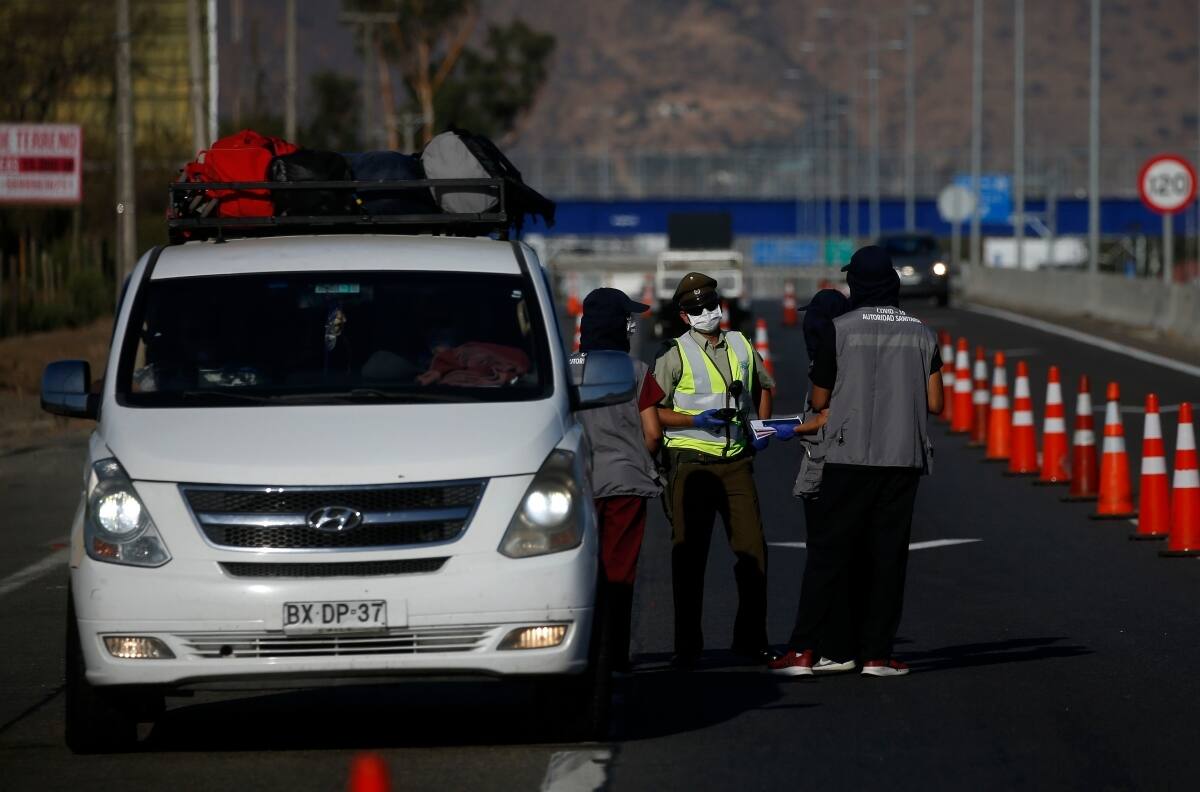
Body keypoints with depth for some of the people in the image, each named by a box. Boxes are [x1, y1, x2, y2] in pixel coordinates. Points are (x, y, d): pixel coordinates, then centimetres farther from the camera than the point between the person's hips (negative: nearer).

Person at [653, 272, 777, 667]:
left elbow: (765, 386, 30)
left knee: (753, 549, 1)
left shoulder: (741, 346, 11)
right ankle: (687, 645, 4)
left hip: (737, 461, 4)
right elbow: (652, 410, -5)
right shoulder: (675, 354, -3)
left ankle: (751, 640, 12)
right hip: (691, 463, -4)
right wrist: (697, 420, -17)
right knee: (689, 555, -1)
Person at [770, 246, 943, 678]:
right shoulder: (921, 334, 6)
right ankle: (877, 652, 3)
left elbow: (819, 400, 3)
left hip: (850, 458, -2)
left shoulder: (840, 330, -3)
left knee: (828, 551, 0)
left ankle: (805, 650, -6)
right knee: (887, 556, 5)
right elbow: (934, 403, 5)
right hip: (903, 458, 2)